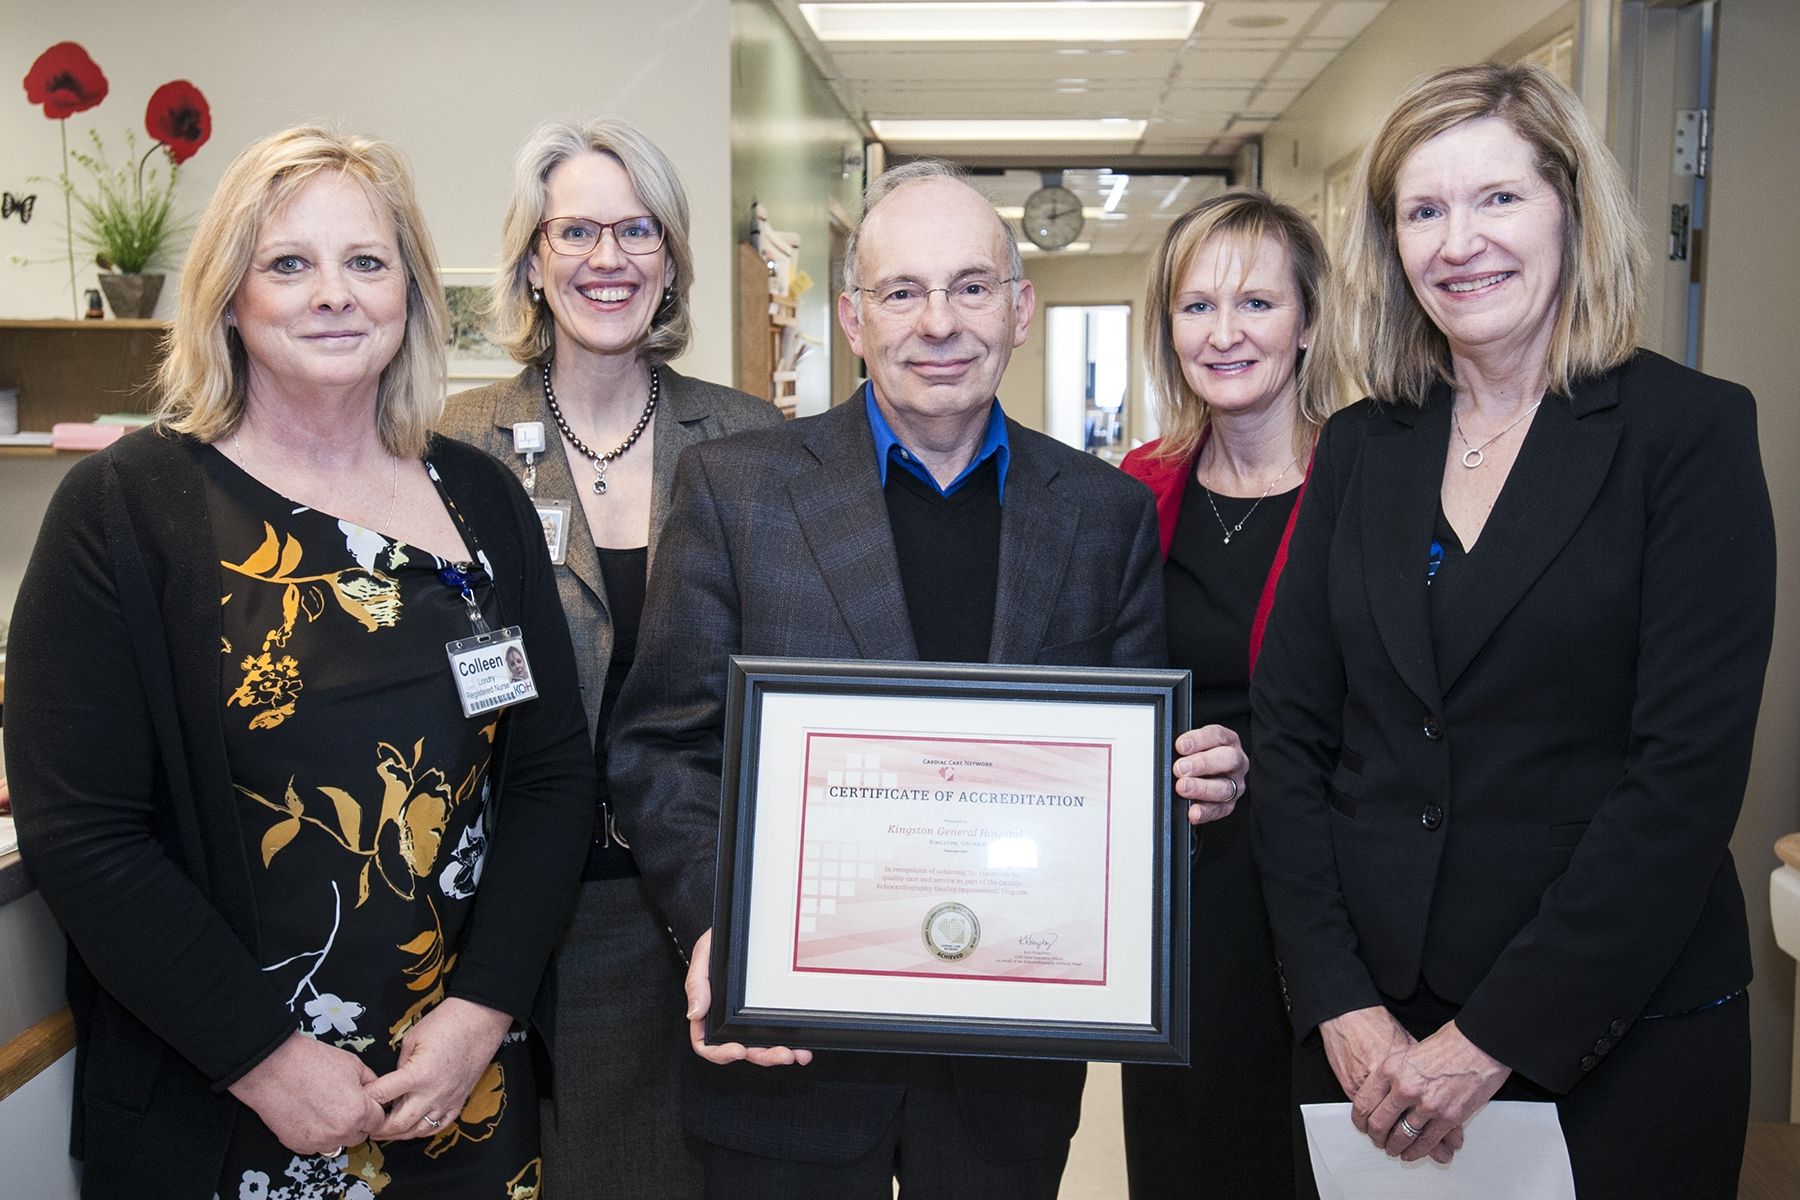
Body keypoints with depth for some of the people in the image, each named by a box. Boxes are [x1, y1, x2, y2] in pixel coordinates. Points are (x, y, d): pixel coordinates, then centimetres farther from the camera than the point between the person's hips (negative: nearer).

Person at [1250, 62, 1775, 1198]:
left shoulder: (1693, 428, -7)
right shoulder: (1359, 447, 5)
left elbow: (1688, 771, -13)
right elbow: (1289, 732, 2)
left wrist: (1491, 1039, -15)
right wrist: (1343, 1006, -7)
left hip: (1619, 1036, -3)